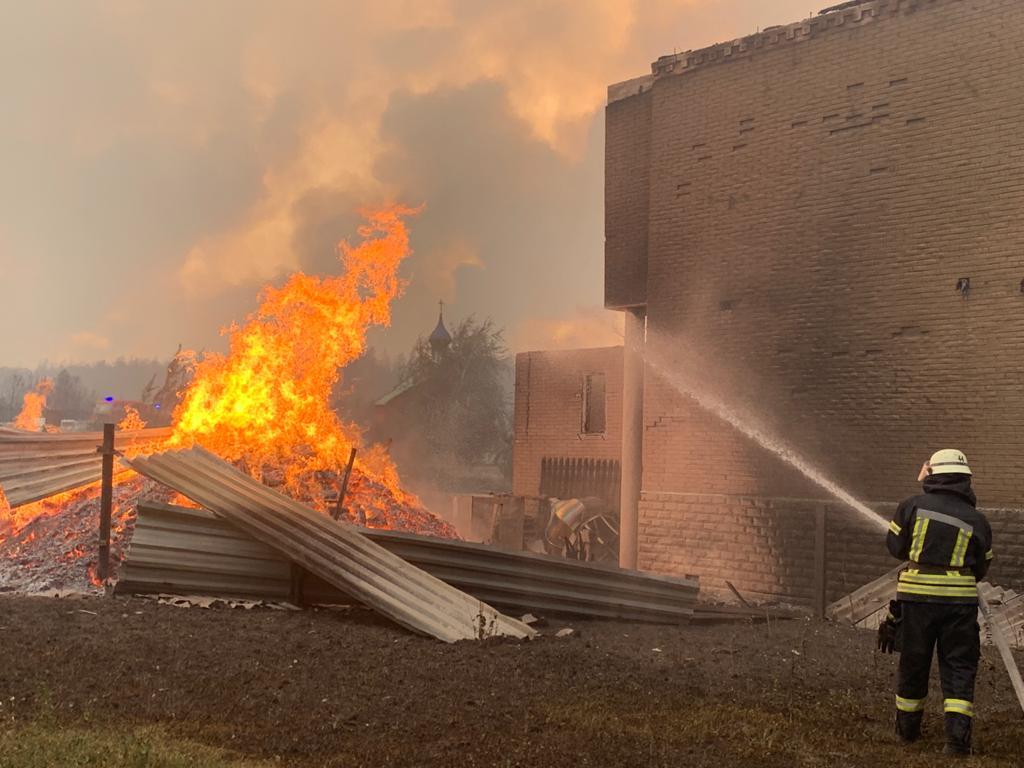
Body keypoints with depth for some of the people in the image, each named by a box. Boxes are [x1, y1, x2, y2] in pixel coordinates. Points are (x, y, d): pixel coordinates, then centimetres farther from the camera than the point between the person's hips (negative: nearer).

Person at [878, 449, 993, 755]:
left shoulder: (913, 506, -1)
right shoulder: (977, 520, 1)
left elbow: (895, 546, 7)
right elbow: (982, 568, 9)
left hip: (916, 596, 0)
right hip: (960, 600, 0)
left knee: (913, 665, 14)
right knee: (959, 669, 5)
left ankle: (908, 730, 29)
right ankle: (957, 738, -6)